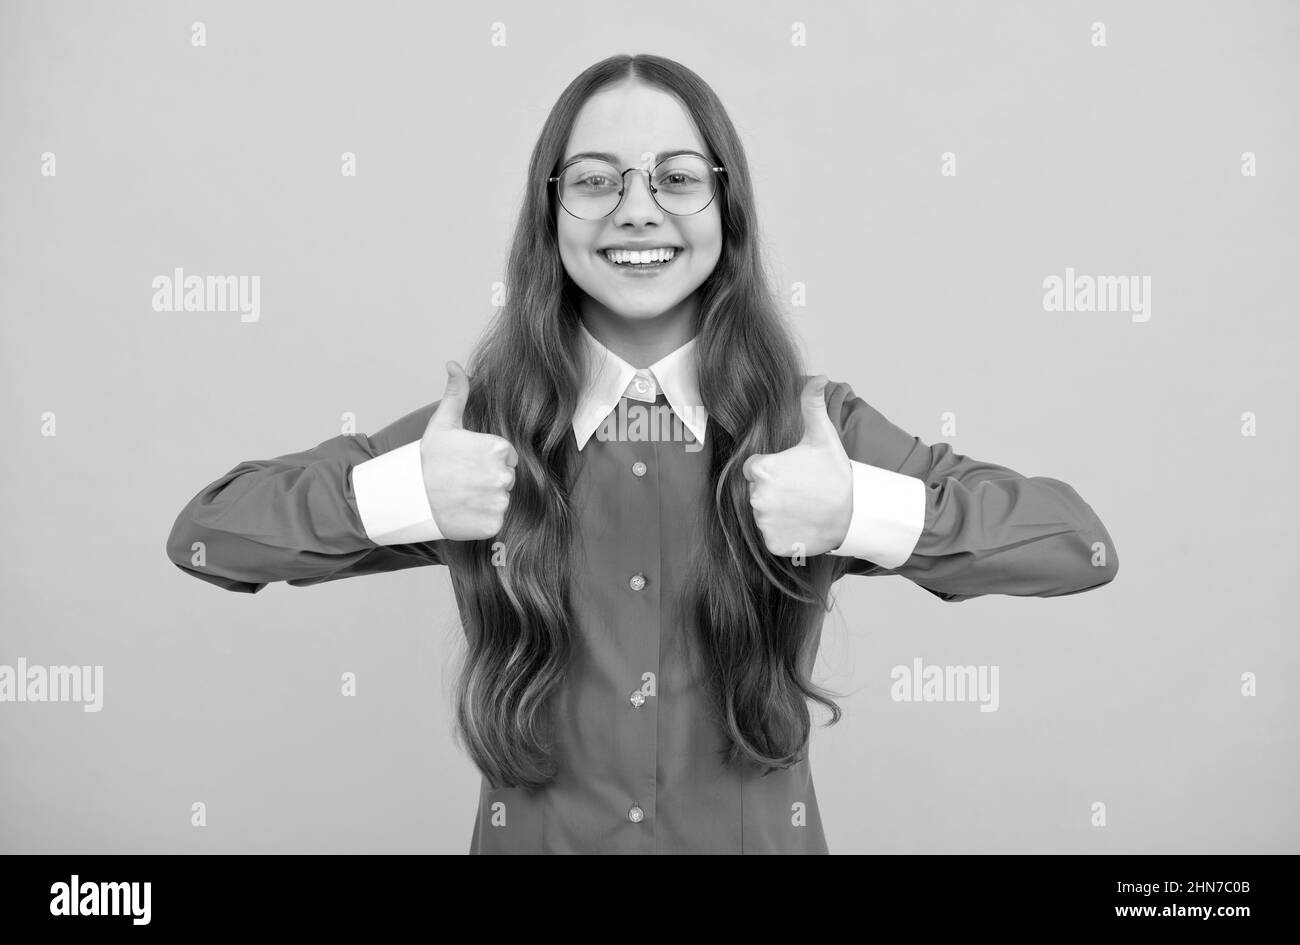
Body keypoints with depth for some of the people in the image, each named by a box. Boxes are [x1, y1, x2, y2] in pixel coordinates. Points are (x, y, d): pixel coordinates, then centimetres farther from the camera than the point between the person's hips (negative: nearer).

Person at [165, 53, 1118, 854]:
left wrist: (864, 512, -25)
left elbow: (1084, 545, -11)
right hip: (530, 835, 0)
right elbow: (201, 533, -8)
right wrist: (398, 495, -24)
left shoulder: (815, 423, -10)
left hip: (764, 835, 1)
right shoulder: (483, 421, -10)